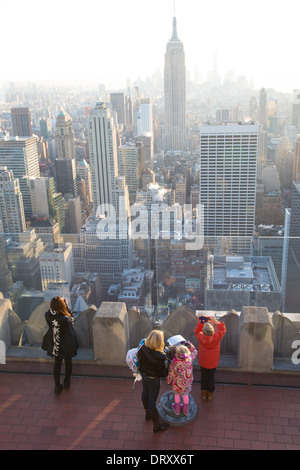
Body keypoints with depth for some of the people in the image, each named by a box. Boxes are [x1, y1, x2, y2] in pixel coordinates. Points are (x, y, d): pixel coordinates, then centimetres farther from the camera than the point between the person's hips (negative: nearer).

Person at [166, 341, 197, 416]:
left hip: (177, 384, -2)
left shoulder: (174, 364, -37)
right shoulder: (189, 359, -30)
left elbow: (171, 375, -18)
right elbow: (194, 352, -6)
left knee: (176, 394, 27)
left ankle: (177, 409, 48)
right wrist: (189, 345, -10)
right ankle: (186, 410, 47)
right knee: (185, 395, 27)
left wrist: (168, 381, 1)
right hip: (187, 383, 3)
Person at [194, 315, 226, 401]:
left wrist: (201, 322, -9)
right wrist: (215, 321, -11)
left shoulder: (201, 337, -29)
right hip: (213, 363, 0)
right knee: (211, 377, 22)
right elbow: (223, 329, -10)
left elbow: (196, 330, -5)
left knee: (203, 377, 22)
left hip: (203, 362, 0)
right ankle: (210, 394, 39)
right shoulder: (216, 337, -30)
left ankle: (204, 393, 38)